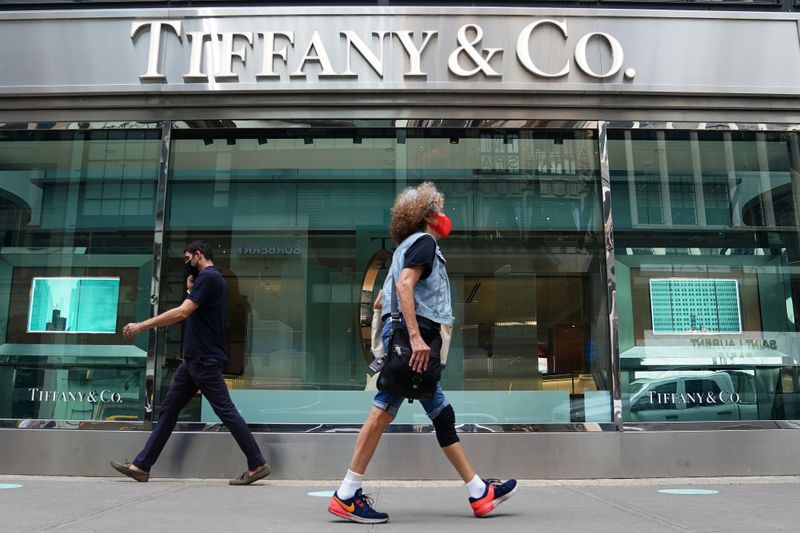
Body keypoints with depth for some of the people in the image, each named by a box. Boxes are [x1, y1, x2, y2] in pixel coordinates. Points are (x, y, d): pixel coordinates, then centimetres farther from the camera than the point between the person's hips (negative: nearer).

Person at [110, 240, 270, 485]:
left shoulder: (208, 277, -13)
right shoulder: (210, 278, 18)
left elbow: (181, 313, -22)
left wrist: (141, 325, -18)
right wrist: (191, 291, 11)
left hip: (205, 360, -10)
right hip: (195, 358, 10)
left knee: (225, 410, -6)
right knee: (169, 408, 10)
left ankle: (257, 465, 0)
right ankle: (141, 465, 15)